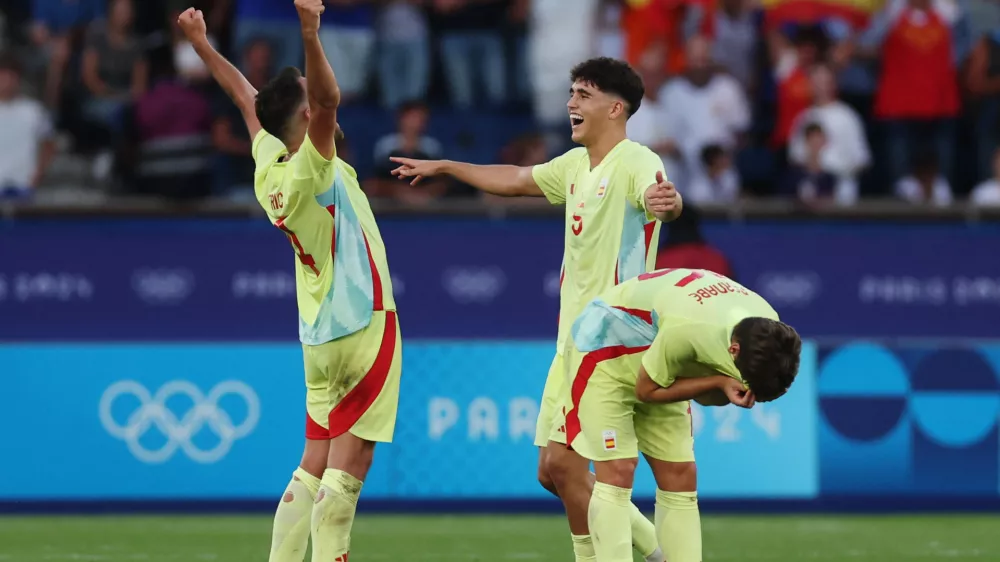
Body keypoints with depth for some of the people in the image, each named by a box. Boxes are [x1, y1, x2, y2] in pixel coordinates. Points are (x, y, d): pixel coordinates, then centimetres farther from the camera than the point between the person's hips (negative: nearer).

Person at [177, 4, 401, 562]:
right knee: (348, 464, -9)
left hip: (321, 335, 8)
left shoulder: (269, 170, 5)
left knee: (316, 466, 10)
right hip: (364, 326, -8)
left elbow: (247, 97, 20)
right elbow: (328, 99, -33)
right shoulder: (310, 170, -15)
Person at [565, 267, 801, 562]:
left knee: (680, 477, 0)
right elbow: (647, 389, -24)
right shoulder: (688, 329, -41)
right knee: (617, 472, -18)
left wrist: (730, 389, -28)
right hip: (603, 349, -7)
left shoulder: (768, 333, -19)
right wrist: (720, 382, -33)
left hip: (653, 361, 7)